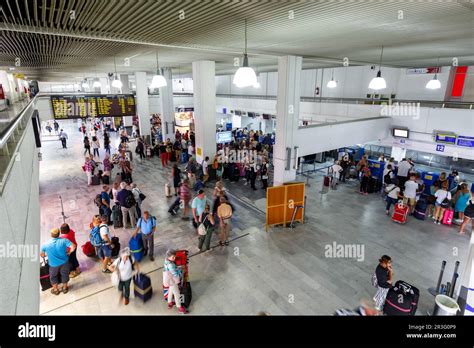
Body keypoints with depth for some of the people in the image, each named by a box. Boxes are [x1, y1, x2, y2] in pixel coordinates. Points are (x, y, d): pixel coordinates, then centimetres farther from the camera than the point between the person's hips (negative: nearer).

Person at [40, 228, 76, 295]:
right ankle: (65, 288, 39)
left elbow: (42, 255, -6)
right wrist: (68, 253, -6)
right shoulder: (64, 240, -19)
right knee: (64, 274, 22)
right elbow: (73, 247, -25)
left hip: (53, 264, 0)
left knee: (53, 276, 25)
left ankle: (55, 290, 41)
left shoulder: (45, 244, -17)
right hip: (64, 262, 0)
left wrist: (46, 255, 17)